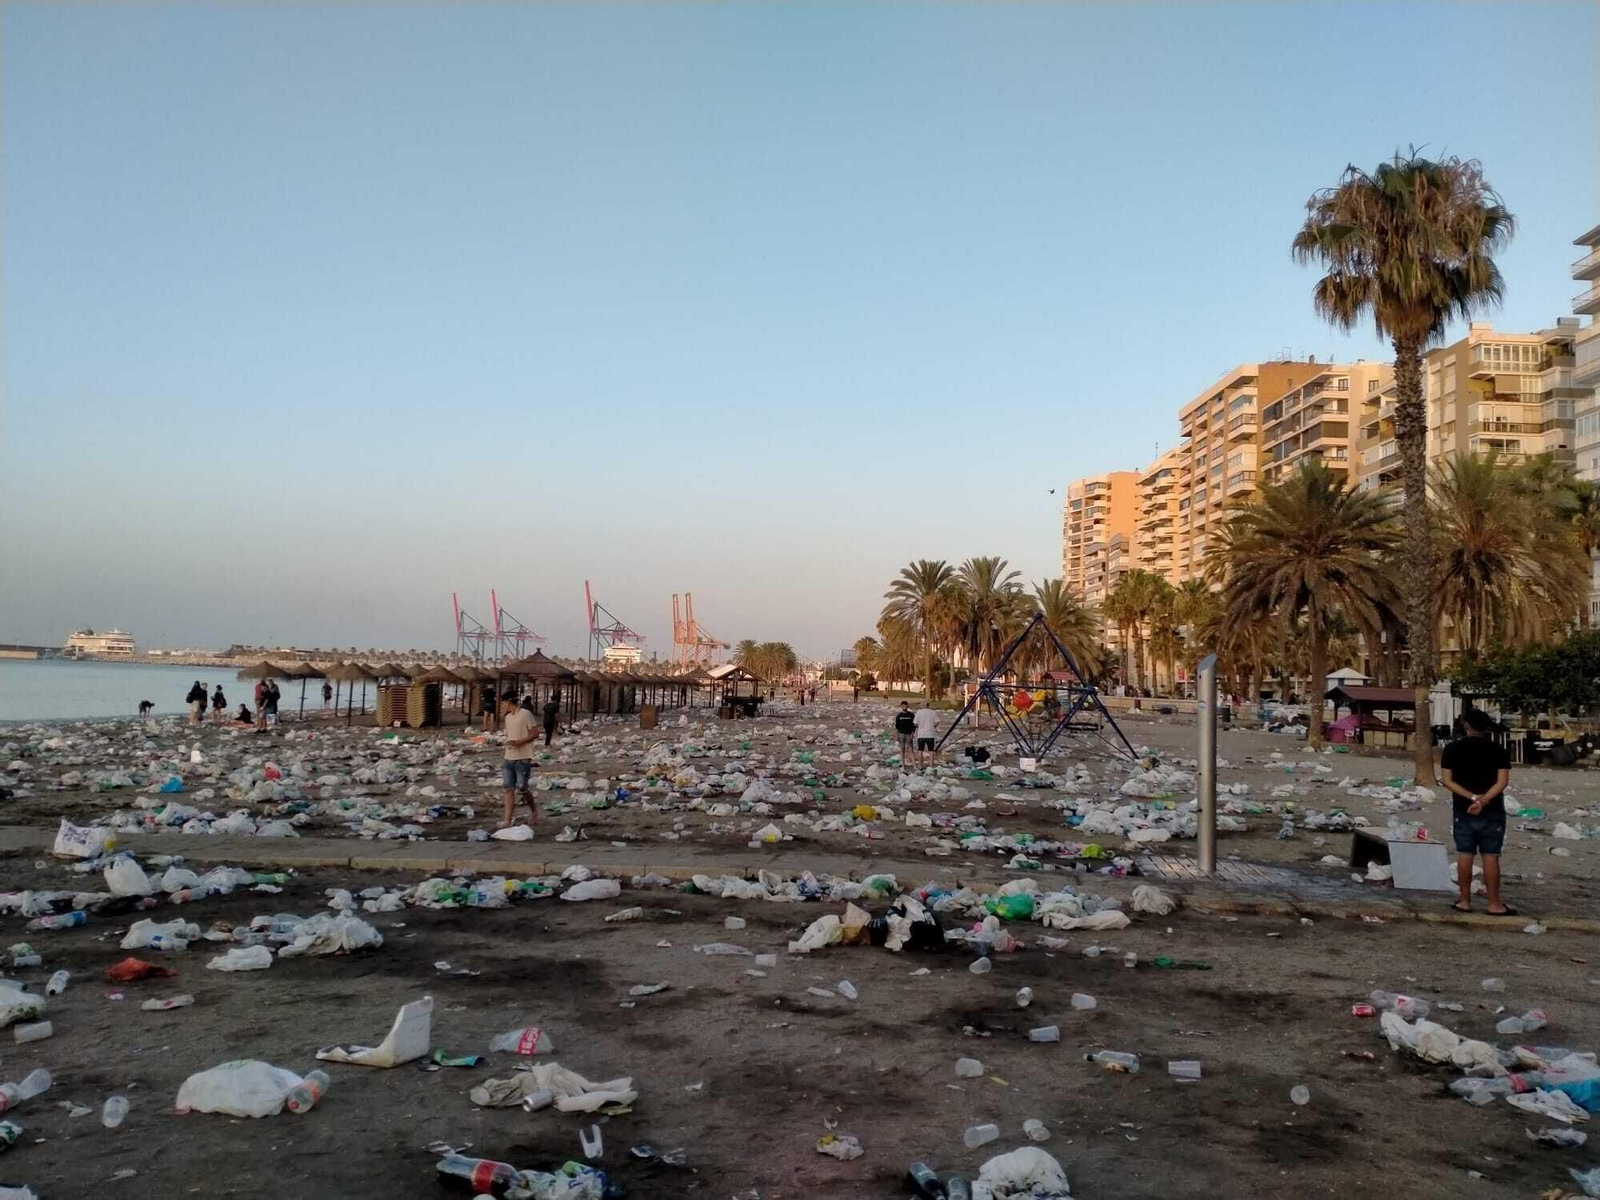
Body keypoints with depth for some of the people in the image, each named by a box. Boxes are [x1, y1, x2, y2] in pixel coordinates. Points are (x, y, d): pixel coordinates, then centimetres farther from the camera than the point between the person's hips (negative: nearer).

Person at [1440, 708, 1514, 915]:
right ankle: (1494, 904, 5)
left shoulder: (1452, 749, 0)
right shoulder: (1497, 750, -2)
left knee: (1464, 855, 5)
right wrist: (1483, 800, -18)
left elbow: (1447, 781, -7)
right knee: (1490, 856, 2)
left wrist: (1472, 797, -12)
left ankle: (1465, 901, 10)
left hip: (1463, 810, 1)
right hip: (1492, 811, -1)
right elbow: (1502, 782, -12)